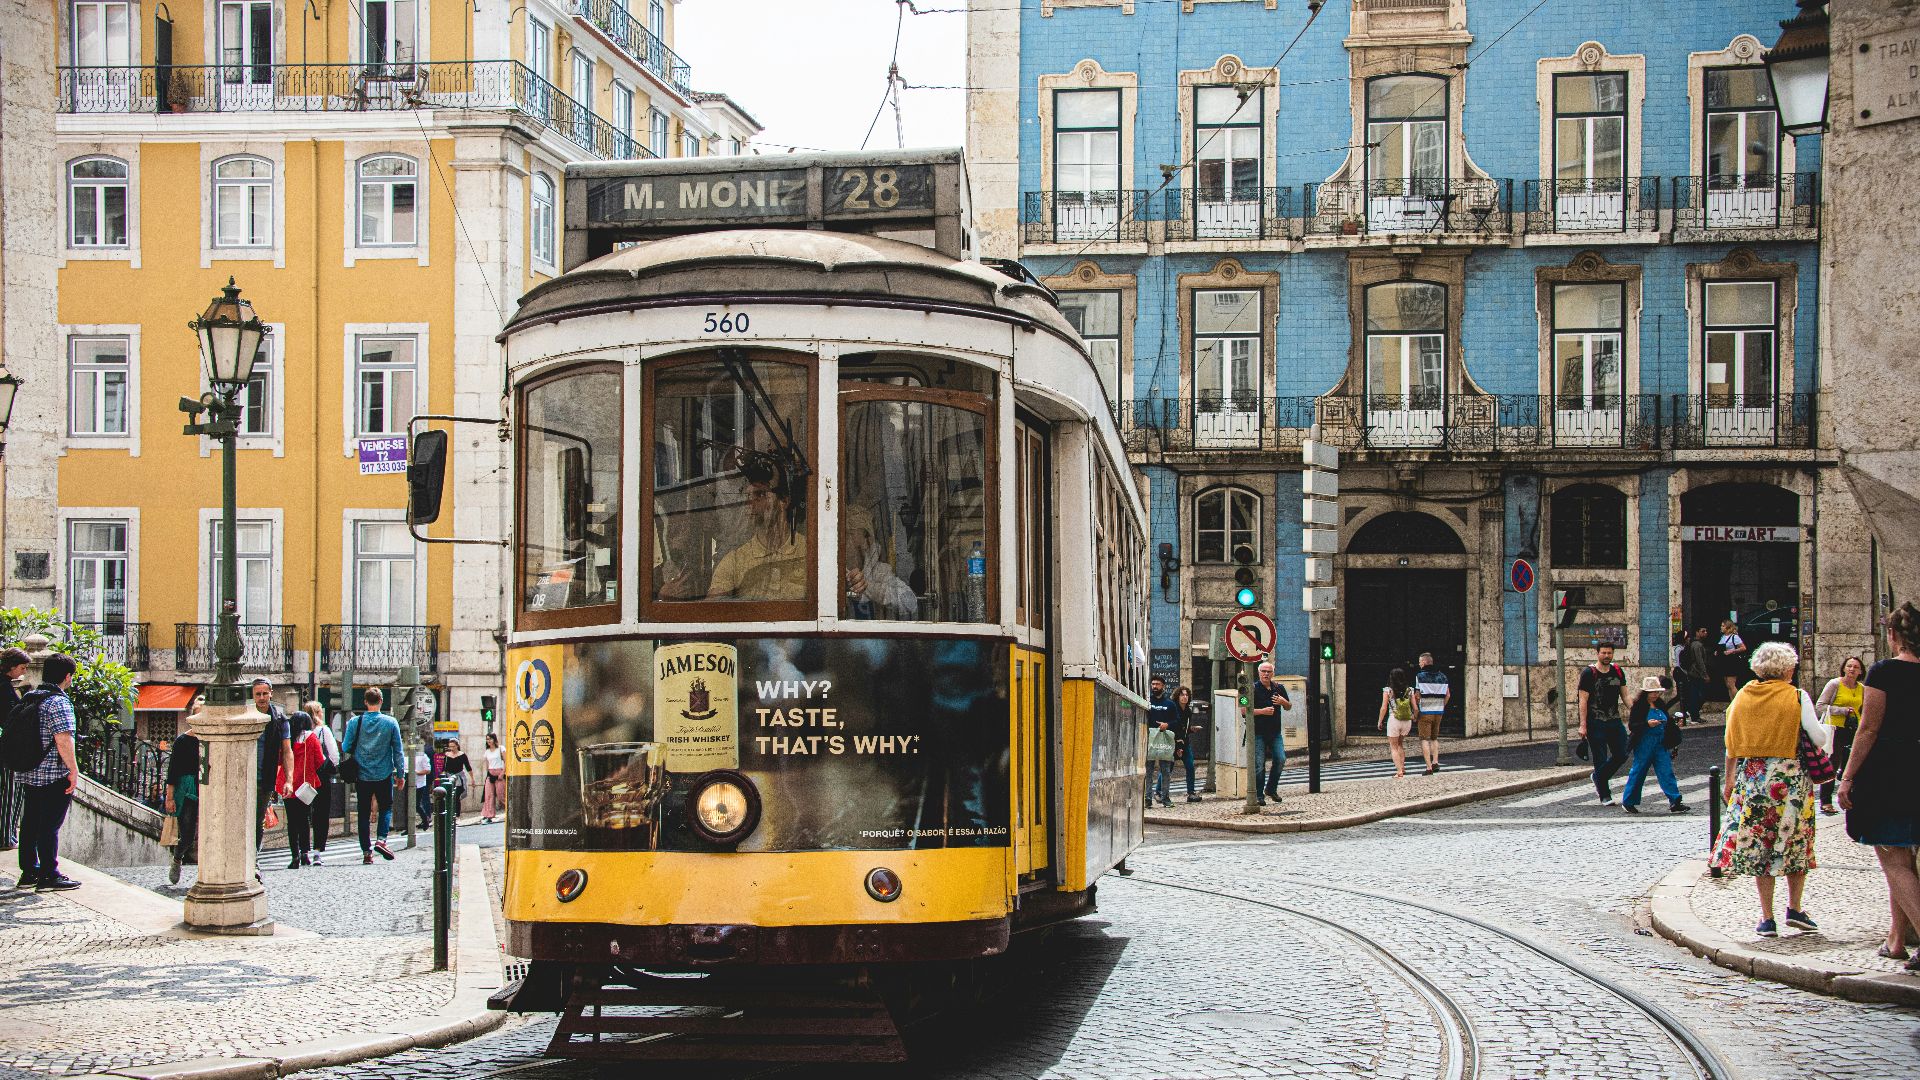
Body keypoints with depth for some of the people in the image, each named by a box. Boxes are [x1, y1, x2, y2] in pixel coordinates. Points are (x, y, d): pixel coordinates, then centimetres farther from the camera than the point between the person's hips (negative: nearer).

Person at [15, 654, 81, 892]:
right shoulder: (59, 701, -14)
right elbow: (63, 739, -22)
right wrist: (73, 769, -16)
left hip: (29, 774, 8)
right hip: (54, 775, -8)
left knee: (30, 824, 13)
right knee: (50, 825, -5)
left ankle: (29, 872, 19)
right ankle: (49, 876, -4)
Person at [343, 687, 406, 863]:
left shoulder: (355, 722, -5)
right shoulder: (390, 723, -6)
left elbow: (345, 748, -1)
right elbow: (398, 751, -2)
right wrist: (401, 774, 6)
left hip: (362, 775, 1)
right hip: (384, 775, -1)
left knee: (364, 813, 9)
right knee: (386, 808, 15)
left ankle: (366, 851, 6)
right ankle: (382, 840, -5)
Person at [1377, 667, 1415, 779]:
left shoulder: (1388, 690, -6)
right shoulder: (1409, 690, 0)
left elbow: (1384, 708, -7)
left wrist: (1380, 722, 5)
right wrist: (1414, 717, 20)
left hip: (1393, 720, -3)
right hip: (1407, 721, 3)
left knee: (1394, 747, 6)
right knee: (1400, 743, 26)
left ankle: (1399, 771, -5)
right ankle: (1402, 766, 17)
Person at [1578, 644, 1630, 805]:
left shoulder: (1617, 672, 8)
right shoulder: (1588, 673, -8)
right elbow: (1583, 700, -9)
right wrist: (1583, 725, -15)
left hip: (1615, 721, 5)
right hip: (1595, 723, -5)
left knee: (1621, 755, 4)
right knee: (1600, 760, -2)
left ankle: (1599, 778, 28)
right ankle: (1605, 796, 8)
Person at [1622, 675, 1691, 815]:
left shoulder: (1661, 705, 10)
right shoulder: (1639, 706, -9)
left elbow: (1666, 721, 21)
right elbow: (1632, 726, -12)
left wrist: (1674, 721, 0)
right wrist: (1647, 724, -24)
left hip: (1660, 744, 6)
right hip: (1644, 744, -5)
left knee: (1666, 772, -1)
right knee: (1638, 772, 3)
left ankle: (1675, 803, -5)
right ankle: (1628, 802, 16)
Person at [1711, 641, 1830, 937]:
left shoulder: (1742, 696, 3)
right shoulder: (1797, 697, -6)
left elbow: (1731, 745, 6)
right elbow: (1819, 739, -9)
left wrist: (1729, 779, 15)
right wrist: (1824, 723, 13)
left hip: (1751, 778, 2)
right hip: (1790, 776, -2)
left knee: (1758, 846, 6)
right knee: (1795, 841, 15)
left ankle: (1767, 918, 5)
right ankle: (1795, 908, 14)